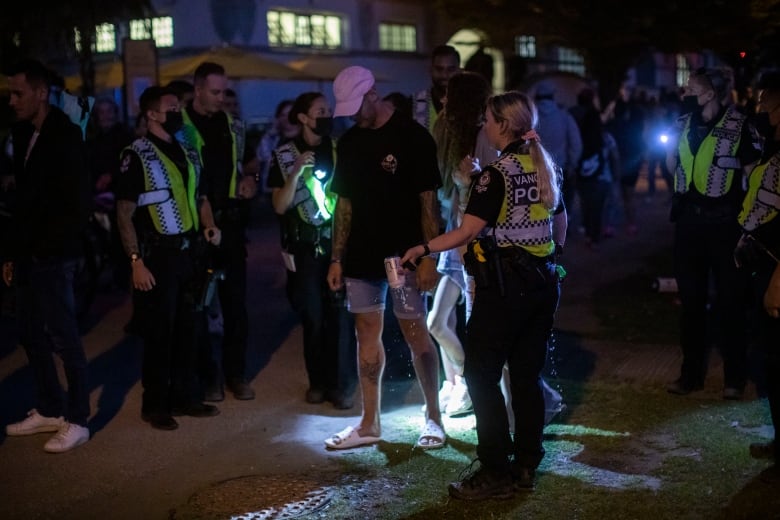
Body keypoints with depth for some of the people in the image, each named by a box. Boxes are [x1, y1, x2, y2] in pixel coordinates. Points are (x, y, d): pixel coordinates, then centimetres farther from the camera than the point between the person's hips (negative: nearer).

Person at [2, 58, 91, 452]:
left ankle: (77, 421, 10)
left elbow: (77, 202, -15)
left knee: (63, 337, -1)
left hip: (53, 256, -8)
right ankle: (50, 409, 28)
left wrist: (49, 246, -15)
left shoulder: (64, 136, -11)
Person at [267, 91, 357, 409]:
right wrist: (296, 172, -17)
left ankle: (342, 385, 4)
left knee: (341, 313, -4)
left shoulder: (341, 150, 6)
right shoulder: (284, 155, 1)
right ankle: (318, 381, 18)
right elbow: (279, 206, -5)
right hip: (305, 248, -1)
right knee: (313, 317, 4)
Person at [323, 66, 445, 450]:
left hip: (404, 256, -5)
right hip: (362, 257, 6)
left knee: (415, 334, 0)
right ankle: (369, 424, 18)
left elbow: (428, 200, -10)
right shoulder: (349, 142, 9)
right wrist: (337, 258, 7)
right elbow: (344, 203, 11)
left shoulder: (412, 137, -8)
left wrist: (428, 256, -15)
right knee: (367, 335, 9)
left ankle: (434, 418, 15)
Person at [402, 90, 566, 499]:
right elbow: (560, 224, 17)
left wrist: (424, 248, -6)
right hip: (542, 282, 8)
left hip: (504, 285, -7)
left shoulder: (496, 174, -13)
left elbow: (467, 232, -17)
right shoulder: (546, 167, 8)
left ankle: (497, 473, 2)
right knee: (527, 374, 12)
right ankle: (526, 465, 19)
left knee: (481, 375, 1)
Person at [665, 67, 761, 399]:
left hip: (724, 220, -5)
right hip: (688, 219, 5)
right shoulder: (683, 124, 5)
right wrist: (673, 136, -3)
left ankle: (735, 376, 15)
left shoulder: (737, 126, -10)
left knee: (729, 299, 5)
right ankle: (691, 372, 21)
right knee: (690, 298, 11)